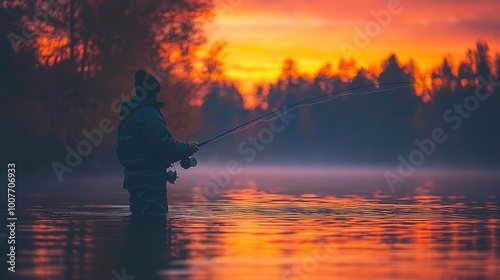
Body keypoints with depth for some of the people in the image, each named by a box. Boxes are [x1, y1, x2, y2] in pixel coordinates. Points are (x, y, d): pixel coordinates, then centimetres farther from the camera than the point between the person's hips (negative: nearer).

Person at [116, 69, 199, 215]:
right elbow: (164, 144, -19)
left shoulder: (127, 116, 16)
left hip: (132, 176, 10)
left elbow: (121, 152, 19)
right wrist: (186, 148, -5)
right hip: (149, 179, -10)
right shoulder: (148, 114, -14)